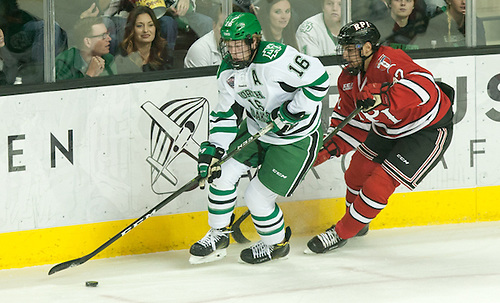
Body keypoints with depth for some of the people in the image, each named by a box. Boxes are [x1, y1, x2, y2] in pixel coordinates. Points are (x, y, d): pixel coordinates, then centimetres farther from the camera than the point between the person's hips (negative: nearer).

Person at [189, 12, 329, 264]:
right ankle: (218, 234, 20)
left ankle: (276, 243, 23)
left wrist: (292, 111, -27)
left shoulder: (275, 58, -31)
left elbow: (318, 79, -28)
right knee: (222, 174, -1)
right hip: (255, 128, 8)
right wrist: (212, 149, -6)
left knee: (257, 197, -5)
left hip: (295, 138, -8)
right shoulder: (228, 71, -4)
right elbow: (226, 113, 4)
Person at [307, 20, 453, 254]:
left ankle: (342, 233, 5)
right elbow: (351, 120, 6)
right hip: (388, 128, 9)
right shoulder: (349, 77, -4)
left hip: (429, 131, -9)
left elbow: (424, 85, -47)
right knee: (357, 174, 13)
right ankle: (358, 224, 39)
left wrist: (383, 97, -55)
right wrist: (331, 148, -7)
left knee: (379, 184, -11)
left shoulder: (388, 63, -31)